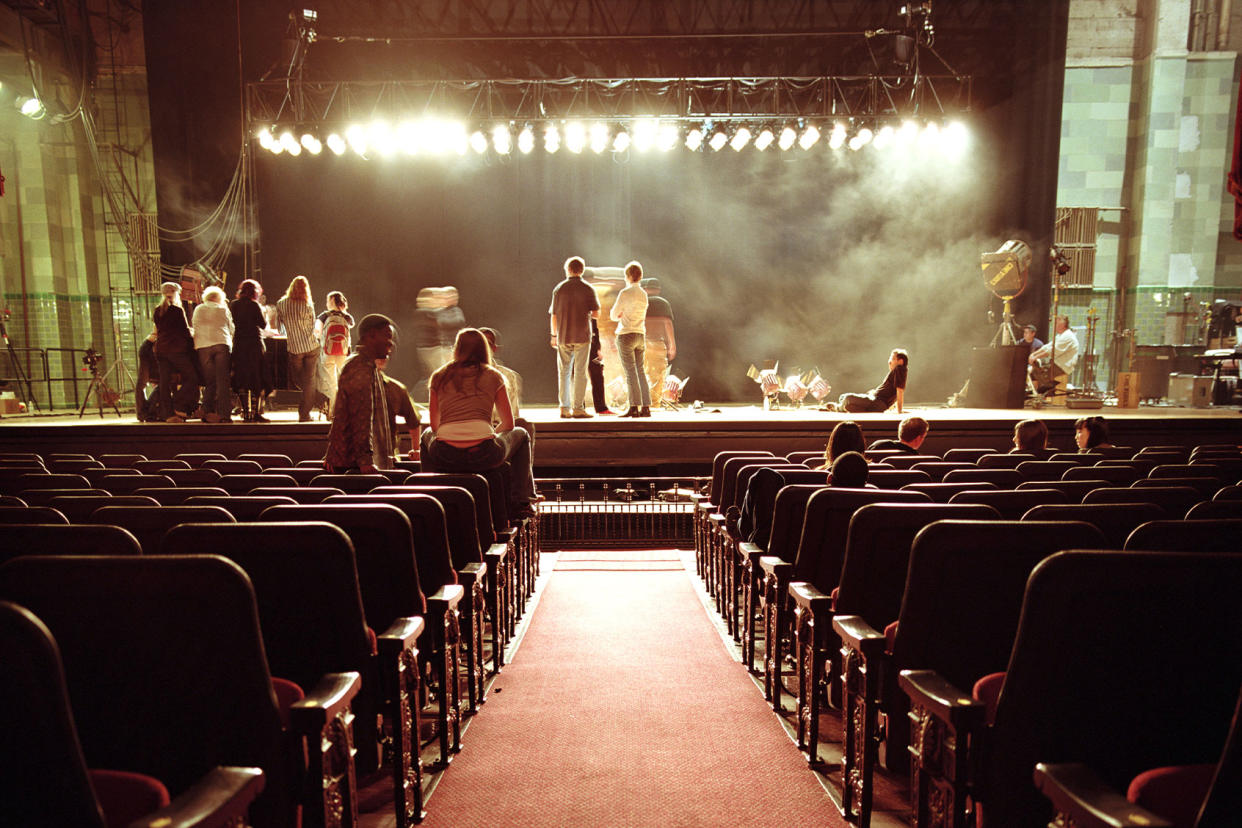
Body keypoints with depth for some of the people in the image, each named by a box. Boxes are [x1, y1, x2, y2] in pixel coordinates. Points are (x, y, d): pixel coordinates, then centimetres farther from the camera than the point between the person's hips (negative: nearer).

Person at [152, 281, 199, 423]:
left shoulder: (157, 311, 13)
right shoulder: (178, 310, -5)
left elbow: (158, 330, 17)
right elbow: (185, 330, -4)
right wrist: (192, 341, 10)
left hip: (160, 349, 7)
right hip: (177, 349, -7)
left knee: (165, 382, 4)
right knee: (192, 378, 2)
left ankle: (168, 414, 2)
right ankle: (180, 407, -6)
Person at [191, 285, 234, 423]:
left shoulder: (198, 310, 17)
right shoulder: (223, 309, 12)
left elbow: (195, 329, 21)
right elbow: (231, 329, 16)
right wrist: (229, 342, 32)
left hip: (202, 346, 2)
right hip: (222, 344, -2)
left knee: (209, 382, 6)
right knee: (223, 381, -4)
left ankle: (208, 412, -1)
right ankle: (224, 414, -9)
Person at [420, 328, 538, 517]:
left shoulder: (438, 376, 15)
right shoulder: (493, 376, 11)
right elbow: (509, 424, 14)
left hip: (444, 456, 2)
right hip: (484, 455, -2)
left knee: (427, 435, 38)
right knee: (521, 434, 30)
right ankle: (521, 503, 26)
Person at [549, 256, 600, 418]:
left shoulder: (559, 289, 3)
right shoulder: (588, 289, -3)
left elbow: (553, 316, 4)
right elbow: (596, 314, -3)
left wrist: (554, 335, 15)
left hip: (563, 337, 2)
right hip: (582, 337, -2)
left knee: (564, 373, 8)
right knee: (580, 372, 0)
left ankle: (565, 408, 7)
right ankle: (578, 408, -2)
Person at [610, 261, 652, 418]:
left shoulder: (625, 292, -9)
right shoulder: (644, 294, 13)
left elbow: (613, 315, -6)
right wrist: (623, 315, 10)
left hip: (626, 334, -6)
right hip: (641, 334, 6)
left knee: (630, 372, -5)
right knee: (640, 372, 7)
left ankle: (635, 407, -8)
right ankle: (646, 407, 4)